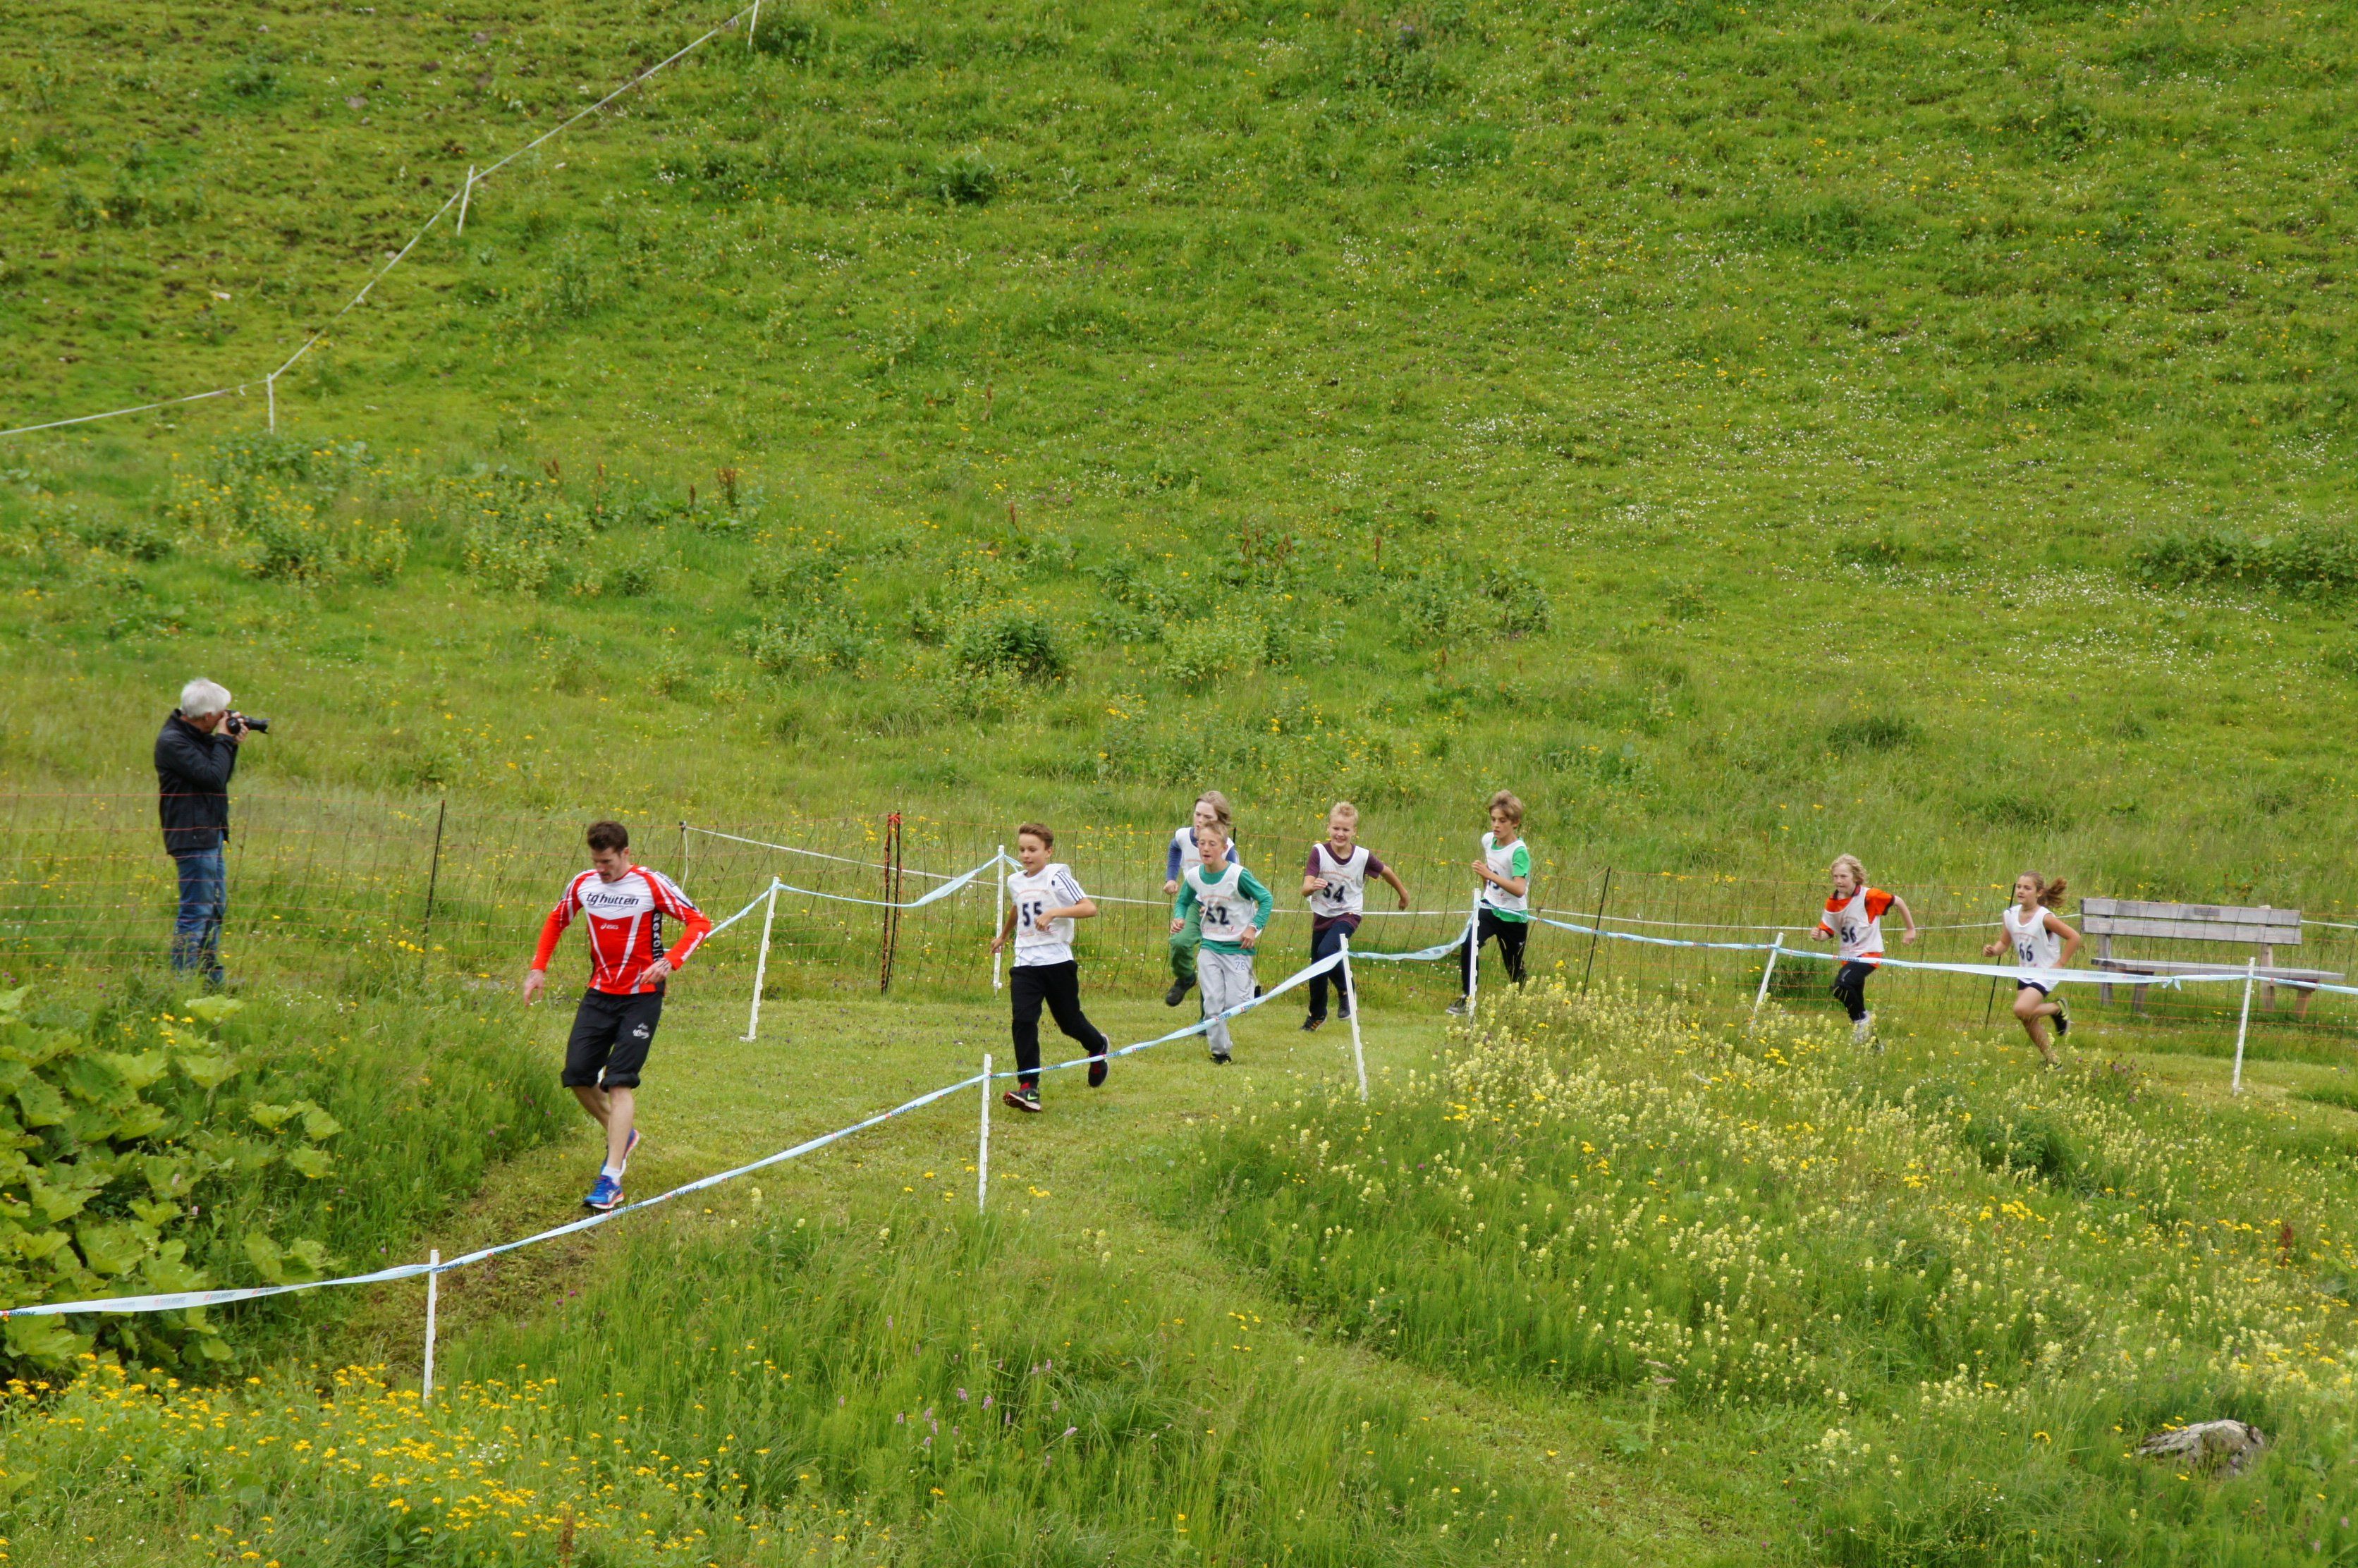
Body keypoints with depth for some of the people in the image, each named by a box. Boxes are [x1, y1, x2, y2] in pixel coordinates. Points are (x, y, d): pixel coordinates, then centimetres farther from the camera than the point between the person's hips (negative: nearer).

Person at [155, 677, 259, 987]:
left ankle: (211, 976, 25)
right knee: (196, 911, -9)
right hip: (192, 837, -11)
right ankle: (182, 979, -6)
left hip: (211, 836, 11)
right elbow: (213, 777, -23)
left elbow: (221, 776, 16)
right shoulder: (173, 741, -17)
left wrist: (233, 744, 4)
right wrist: (224, 740, -11)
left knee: (216, 907, 17)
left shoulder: (197, 737, 13)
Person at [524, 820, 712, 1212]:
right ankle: (622, 1134, 27)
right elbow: (556, 921, 20)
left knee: (619, 1082, -13)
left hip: (641, 997, -5)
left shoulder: (652, 885, -11)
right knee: (578, 1076, 0)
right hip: (599, 995, 5)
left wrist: (670, 961, -25)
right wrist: (538, 968, 8)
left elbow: (699, 922, -10)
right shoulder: (583, 885, 2)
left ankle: (611, 1179, -14)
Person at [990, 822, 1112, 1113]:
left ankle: (1098, 1046, 44)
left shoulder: (1057, 876, -8)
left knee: (1070, 1022, 9)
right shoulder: (1015, 881, 10)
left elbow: (1089, 908, -19)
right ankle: (1028, 1088, -16)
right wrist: (1003, 936, 48)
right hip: (1025, 964, 4)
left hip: (1058, 961, -4)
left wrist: (1054, 913, -28)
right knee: (1023, 1021, -13)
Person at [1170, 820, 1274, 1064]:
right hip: (1210, 947, 4)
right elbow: (1183, 902, 16)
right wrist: (1178, 918, -6)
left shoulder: (1238, 875, -17)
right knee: (1213, 1003, -3)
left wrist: (1254, 927, -15)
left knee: (1235, 1003, -6)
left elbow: (1267, 899, -8)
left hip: (1238, 947, -4)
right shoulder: (1194, 876, -3)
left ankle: (1251, 987, 28)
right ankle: (1220, 1050, 11)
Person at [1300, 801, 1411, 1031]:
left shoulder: (1363, 856, -16)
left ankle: (1345, 991, 1)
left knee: (1326, 951, -27)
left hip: (1348, 915, -3)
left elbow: (1386, 872, 4)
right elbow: (1304, 889, -25)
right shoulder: (1319, 852, -17)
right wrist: (1313, 886, -49)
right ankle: (1317, 1015, 37)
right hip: (1322, 915, 3)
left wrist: (1403, 894, 19)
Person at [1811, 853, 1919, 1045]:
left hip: (1868, 953, -7)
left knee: (1841, 985, -28)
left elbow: (1897, 901, -4)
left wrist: (1911, 929, 4)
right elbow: (1829, 931, 5)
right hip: (1848, 956, 7)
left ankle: (1862, 1019, -4)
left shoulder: (1868, 896, -14)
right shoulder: (1832, 903, 1)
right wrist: (1819, 934, -19)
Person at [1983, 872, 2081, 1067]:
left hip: (2045, 974, -7)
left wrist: (2060, 965, -15)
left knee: (2022, 1010, -25)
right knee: (2028, 1022, 7)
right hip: (2025, 974, 7)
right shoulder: (2010, 915, -3)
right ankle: (2051, 1059, 26)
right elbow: (2004, 943, 8)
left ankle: (2057, 1008, 4)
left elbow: (2074, 938, -18)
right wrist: (1993, 951, -14)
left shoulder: (2045, 918, -21)